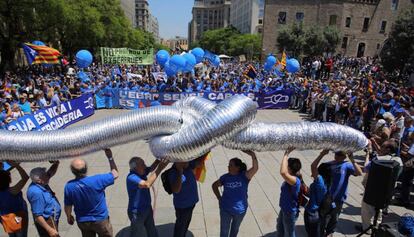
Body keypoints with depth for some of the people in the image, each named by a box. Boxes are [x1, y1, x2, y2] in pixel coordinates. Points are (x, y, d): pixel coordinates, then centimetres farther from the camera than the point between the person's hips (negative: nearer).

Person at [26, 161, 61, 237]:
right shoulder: (36, 192, -30)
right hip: (47, 222, -10)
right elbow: (37, 215, -27)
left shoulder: (41, 184, -4)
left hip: (51, 219, 10)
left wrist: (56, 164, -10)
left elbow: (51, 173, 12)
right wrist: (49, 229, -25)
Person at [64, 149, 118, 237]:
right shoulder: (96, 180, -28)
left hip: (82, 222, 3)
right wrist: (110, 157, -7)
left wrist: (69, 217, 16)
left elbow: (68, 206, -5)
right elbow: (115, 174, -13)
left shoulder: (69, 186, -18)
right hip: (100, 220, -3)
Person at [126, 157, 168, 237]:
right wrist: (159, 168, -44)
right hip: (137, 213, -8)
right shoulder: (131, 177, -32)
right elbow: (147, 184, -44)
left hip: (147, 208, 8)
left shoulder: (141, 172, -6)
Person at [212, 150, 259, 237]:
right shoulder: (225, 177, -9)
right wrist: (219, 198, -1)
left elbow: (255, 168, -32)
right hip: (225, 209, 1)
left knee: (235, 229, 25)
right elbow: (214, 185, 7)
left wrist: (253, 155, -42)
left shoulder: (244, 176, -15)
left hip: (240, 210, 0)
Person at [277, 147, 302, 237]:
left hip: (290, 212, -9)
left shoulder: (295, 180, -38)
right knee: (279, 228, 32)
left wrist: (286, 155, -48)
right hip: (284, 209, 9)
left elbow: (283, 172, -54)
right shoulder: (290, 178, -9)